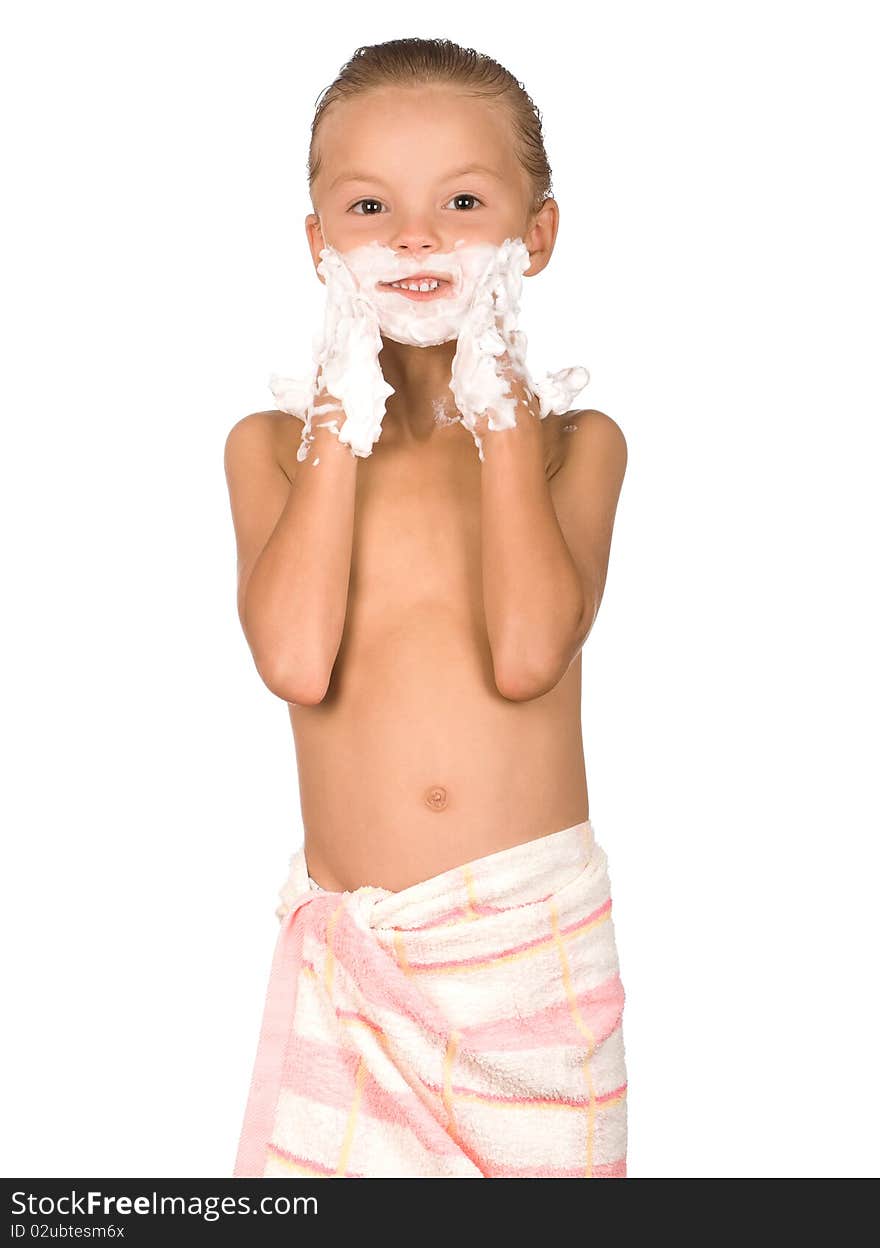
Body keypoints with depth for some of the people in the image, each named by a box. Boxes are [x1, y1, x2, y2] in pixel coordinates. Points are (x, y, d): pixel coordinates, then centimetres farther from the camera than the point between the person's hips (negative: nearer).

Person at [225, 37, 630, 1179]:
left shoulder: (573, 437, 0)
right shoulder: (275, 442, 2)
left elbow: (527, 655, -18)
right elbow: (296, 660, -16)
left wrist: (505, 408, -12)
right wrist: (343, 415, -11)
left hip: (534, 929, 0)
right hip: (347, 942, 1)